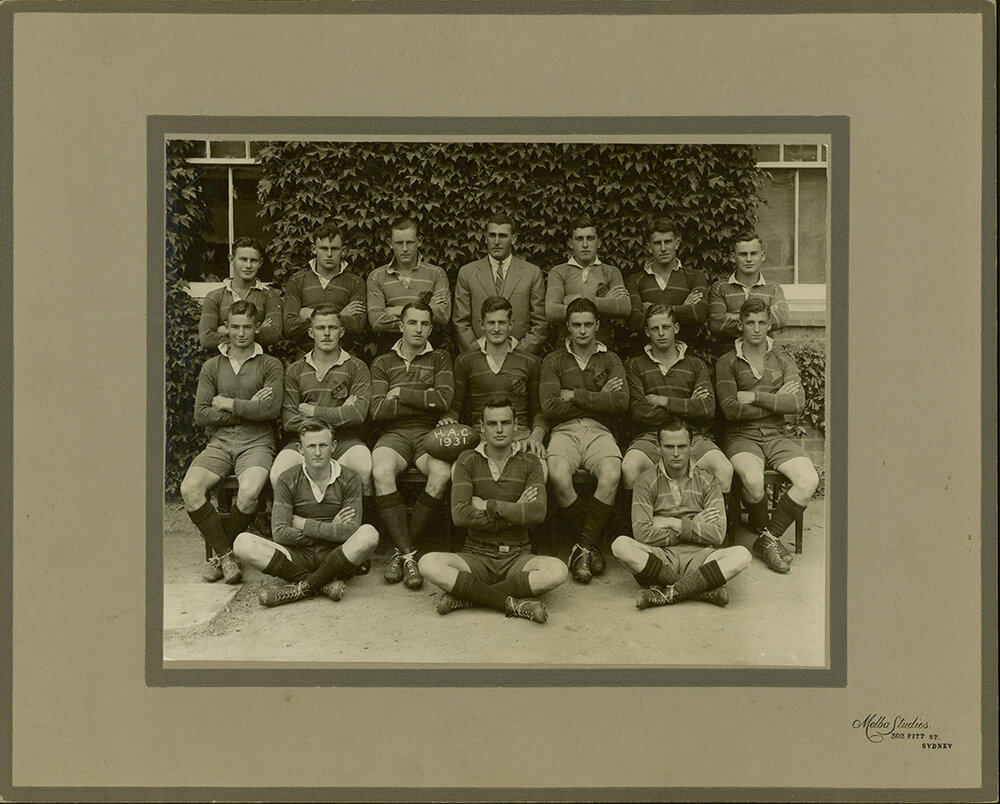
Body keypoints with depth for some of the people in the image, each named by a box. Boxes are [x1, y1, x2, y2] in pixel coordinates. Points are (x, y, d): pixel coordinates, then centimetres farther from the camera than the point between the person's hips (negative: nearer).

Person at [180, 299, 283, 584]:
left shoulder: (270, 365, 6)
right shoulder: (212, 366, 13)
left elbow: (271, 409, -9)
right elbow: (201, 415, 2)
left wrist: (228, 404, -5)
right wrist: (249, 408, -4)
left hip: (256, 443, -2)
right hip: (220, 442, 3)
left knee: (249, 492, -32)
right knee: (189, 489, -26)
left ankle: (216, 552, -7)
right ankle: (225, 553, -12)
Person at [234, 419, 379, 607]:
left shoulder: (349, 479, -2)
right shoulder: (287, 480, 0)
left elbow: (350, 532, -13)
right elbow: (280, 533, -9)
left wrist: (305, 525, -9)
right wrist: (329, 530, -9)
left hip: (336, 557, -1)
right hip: (299, 555, 1)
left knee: (368, 534, -32)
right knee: (243, 543, -22)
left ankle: (301, 587, -23)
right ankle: (325, 583, -26)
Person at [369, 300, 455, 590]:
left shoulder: (440, 358, 16)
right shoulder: (383, 363, 16)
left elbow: (444, 399, -3)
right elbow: (377, 410, 1)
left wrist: (399, 393, 0)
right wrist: (424, 402, -1)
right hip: (394, 434, 0)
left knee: (443, 473, -34)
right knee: (381, 472, -35)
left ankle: (401, 550, -22)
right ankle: (409, 555, -30)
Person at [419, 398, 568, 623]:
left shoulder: (529, 463, 6)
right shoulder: (468, 461, 4)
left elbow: (538, 513, -11)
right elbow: (460, 515, -11)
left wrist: (489, 506, -11)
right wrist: (515, 512, -10)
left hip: (517, 557, 1)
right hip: (477, 557, -1)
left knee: (557, 571, -31)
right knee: (429, 564, -29)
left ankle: (465, 596, -23)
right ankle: (514, 603, -28)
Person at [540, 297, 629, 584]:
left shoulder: (610, 360, 16)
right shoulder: (554, 361, 14)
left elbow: (621, 402, -2)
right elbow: (550, 407, -2)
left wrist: (576, 395, -3)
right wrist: (598, 399, 0)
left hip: (599, 430, 1)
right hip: (564, 431, 0)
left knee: (611, 475, -33)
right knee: (559, 476, -33)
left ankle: (583, 546, -21)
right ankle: (591, 544, -15)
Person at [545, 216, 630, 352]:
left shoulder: (611, 273, 14)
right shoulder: (558, 272, 10)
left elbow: (625, 308, -2)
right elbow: (551, 312, -6)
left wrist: (586, 300, -7)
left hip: (603, 346, 1)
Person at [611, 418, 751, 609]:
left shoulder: (707, 482, 7)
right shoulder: (646, 481, 2)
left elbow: (717, 534, -5)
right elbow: (643, 534, -11)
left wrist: (673, 523, -7)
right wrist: (694, 527, -5)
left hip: (698, 556, 1)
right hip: (661, 555, -1)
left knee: (742, 555, -27)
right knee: (620, 545, -31)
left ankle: (667, 593, -29)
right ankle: (704, 589, -28)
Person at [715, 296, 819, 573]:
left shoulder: (782, 359, 11)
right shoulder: (727, 362, 2)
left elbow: (797, 403, -3)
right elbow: (731, 409, -11)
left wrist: (755, 397, -9)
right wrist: (776, 400, -6)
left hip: (774, 436, 3)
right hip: (741, 436, -3)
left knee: (809, 480, -23)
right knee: (753, 480, -35)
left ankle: (768, 537, -9)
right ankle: (764, 532, -4)